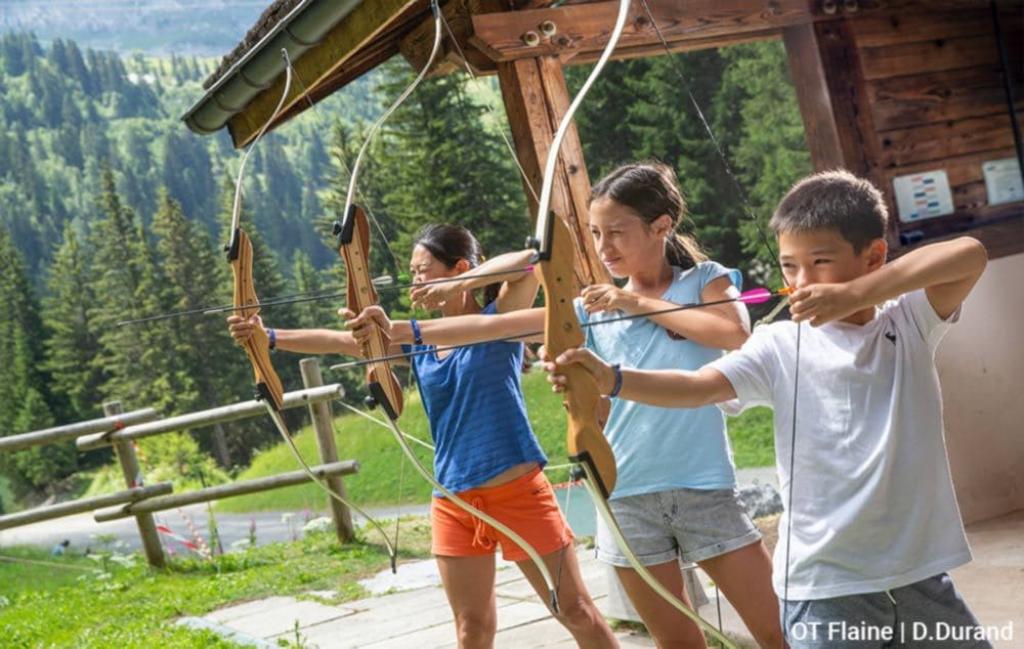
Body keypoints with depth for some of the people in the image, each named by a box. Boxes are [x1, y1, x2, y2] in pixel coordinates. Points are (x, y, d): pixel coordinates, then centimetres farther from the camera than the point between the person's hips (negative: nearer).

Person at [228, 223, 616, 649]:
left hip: (519, 491, -5)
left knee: (575, 611, 3)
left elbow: (528, 260, -23)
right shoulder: (418, 341, 9)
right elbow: (338, 341, 7)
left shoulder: (497, 319, -5)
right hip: (454, 502, 5)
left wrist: (457, 285, -30)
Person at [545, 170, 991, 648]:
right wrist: (610, 379, -33)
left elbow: (970, 255, -14)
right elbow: (698, 386, -16)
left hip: (920, 575, 2)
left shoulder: (910, 323, 1)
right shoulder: (781, 346, -4)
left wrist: (855, 294, -24)